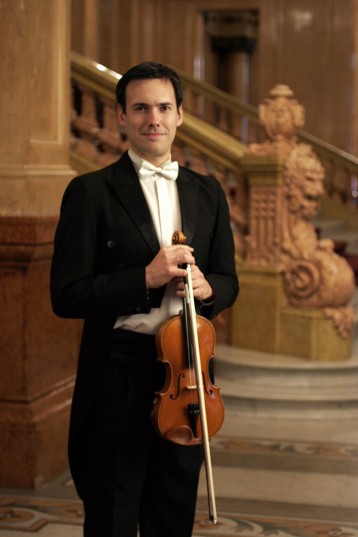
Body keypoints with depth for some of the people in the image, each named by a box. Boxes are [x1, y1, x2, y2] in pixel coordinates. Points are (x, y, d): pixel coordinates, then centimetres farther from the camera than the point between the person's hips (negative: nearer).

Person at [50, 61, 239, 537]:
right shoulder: (90, 192, -6)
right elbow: (66, 296, -11)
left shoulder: (207, 193, 10)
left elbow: (227, 280, 14)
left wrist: (206, 287, -9)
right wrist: (147, 278, -20)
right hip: (117, 377, -4)